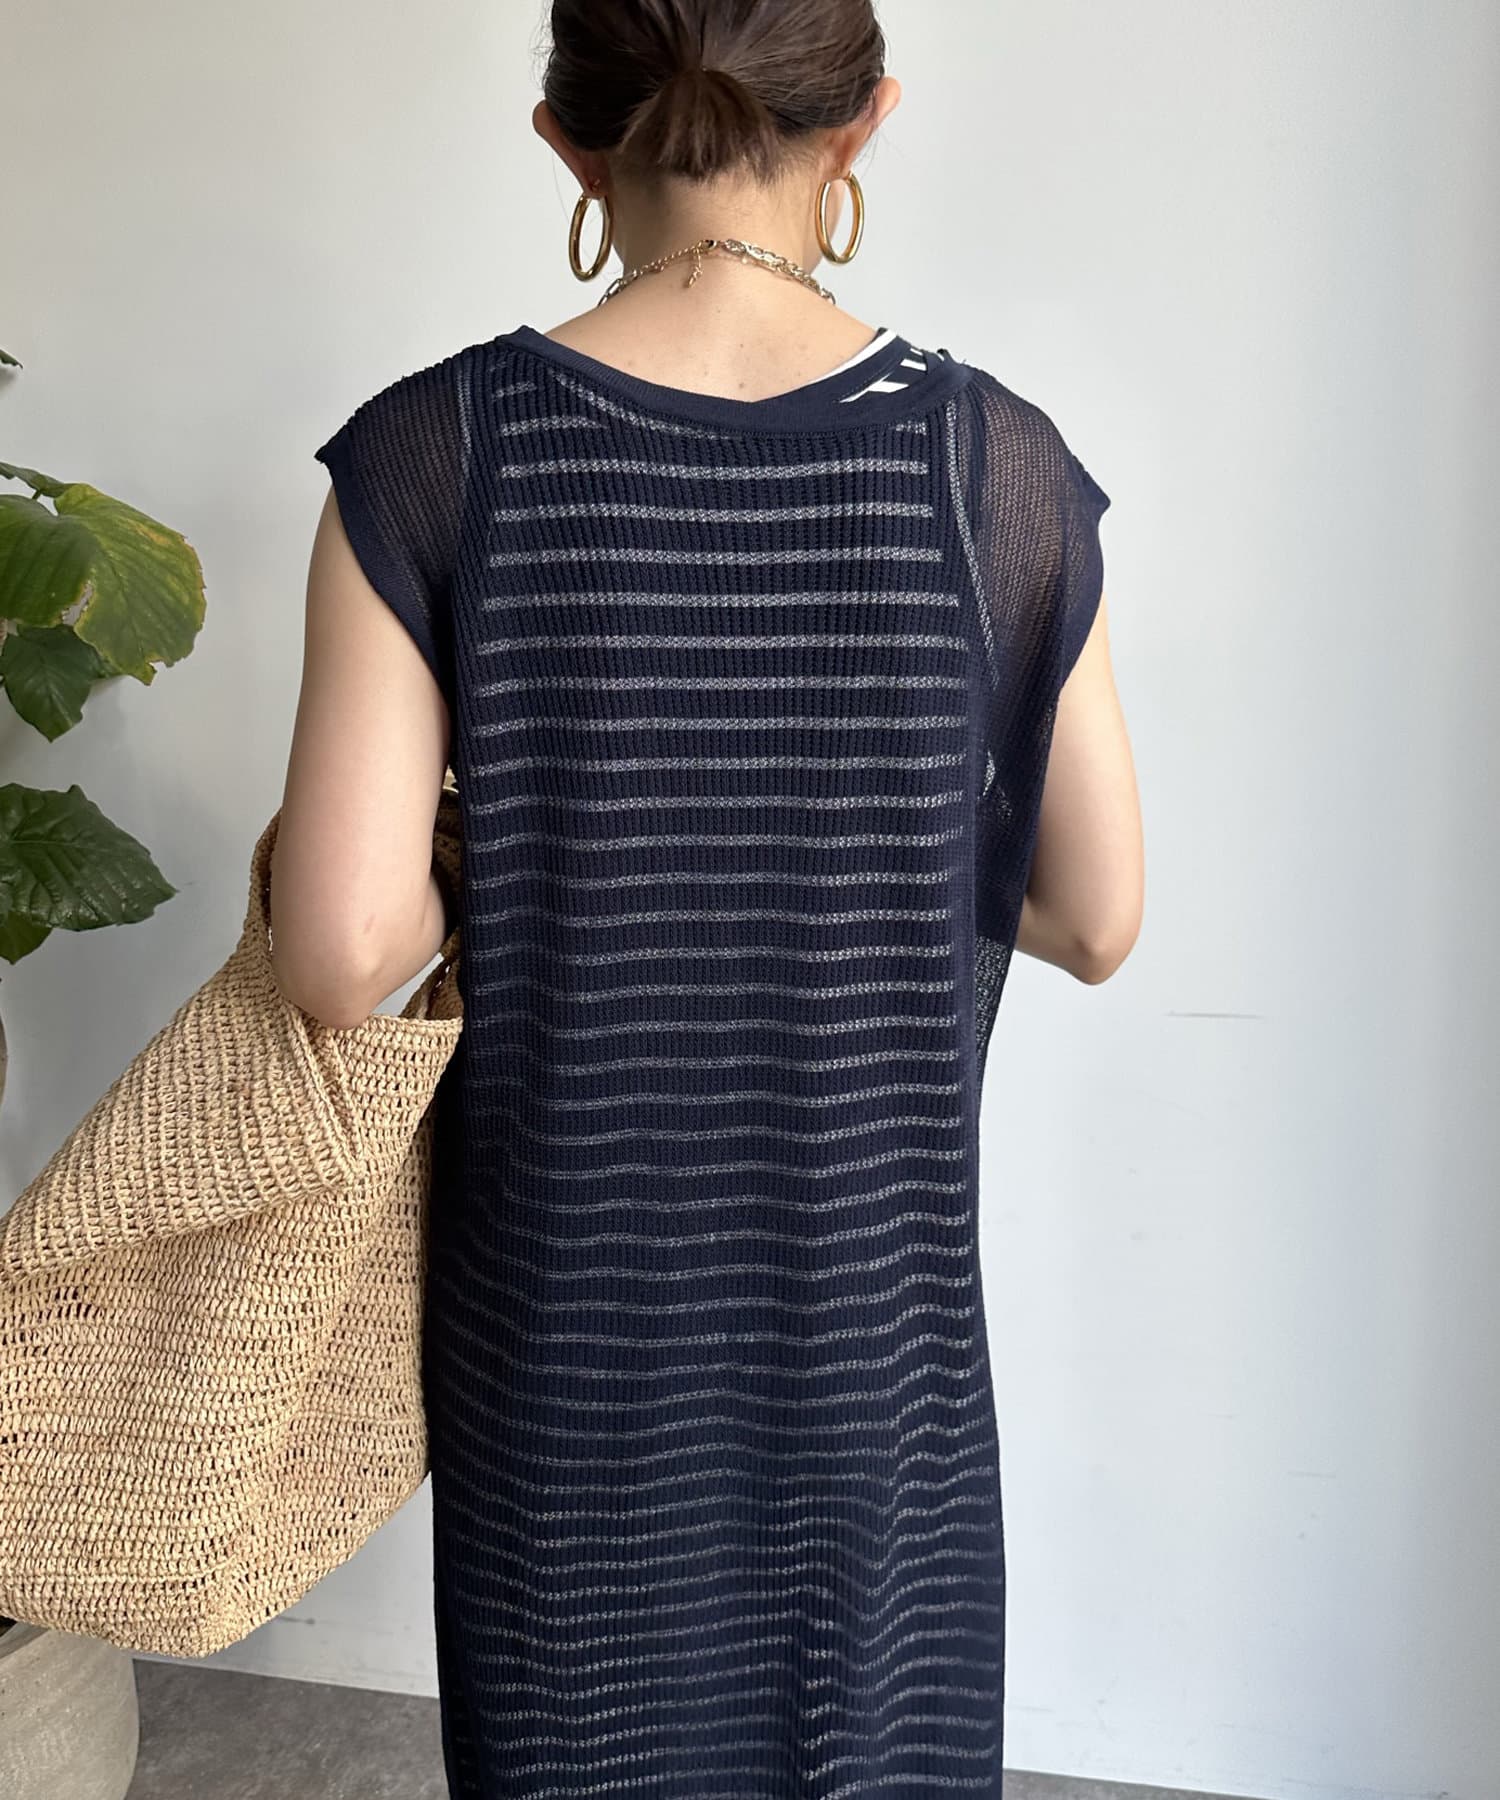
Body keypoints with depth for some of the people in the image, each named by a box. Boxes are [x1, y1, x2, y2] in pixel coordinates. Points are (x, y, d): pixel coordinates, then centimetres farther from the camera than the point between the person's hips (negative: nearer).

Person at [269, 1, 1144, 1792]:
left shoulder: (431, 454, -14)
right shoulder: (990, 458, -12)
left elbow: (342, 952, -17)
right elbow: (1093, 917, -4)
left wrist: (503, 858, 2)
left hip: (563, 1279, 0)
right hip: (866, 1265, 1)